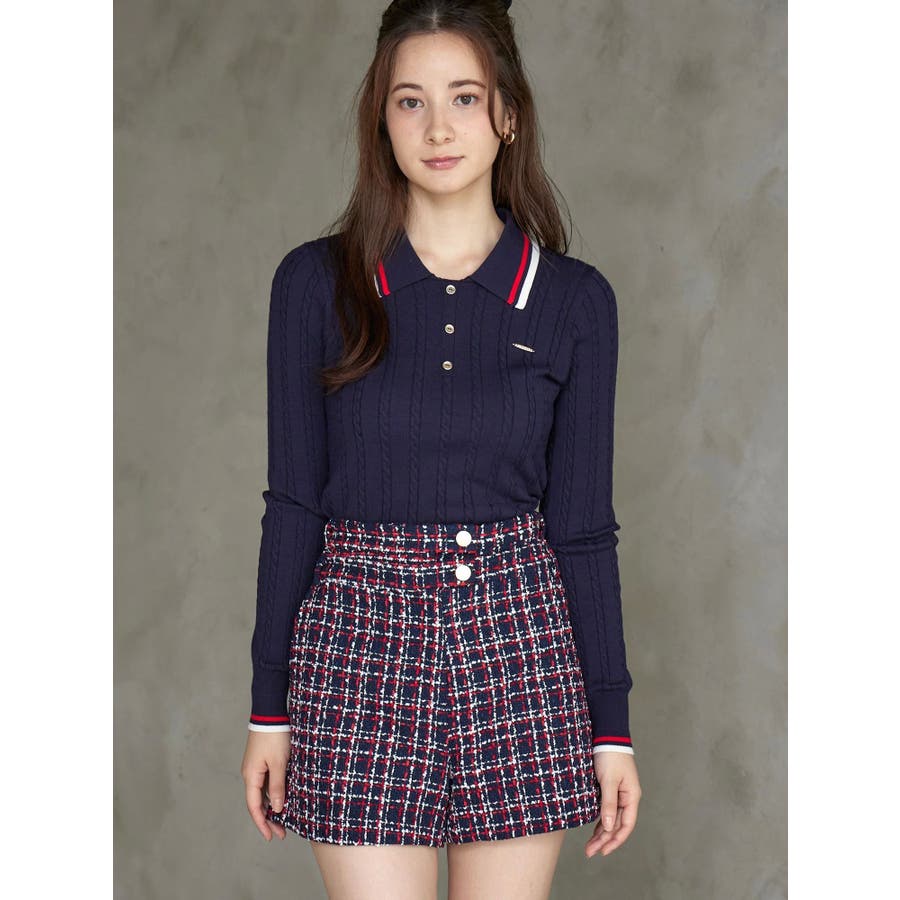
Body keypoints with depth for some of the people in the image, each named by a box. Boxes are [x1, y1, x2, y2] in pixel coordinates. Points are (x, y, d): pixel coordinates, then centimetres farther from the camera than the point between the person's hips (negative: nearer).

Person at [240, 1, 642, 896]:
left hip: (521, 644, 1)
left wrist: (612, 722, 2)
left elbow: (581, 522, 4)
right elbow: (294, 501, 2)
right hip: (364, 650, -1)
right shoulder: (317, 282, 0)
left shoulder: (574, 300, 2)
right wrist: (269, 705, 2)